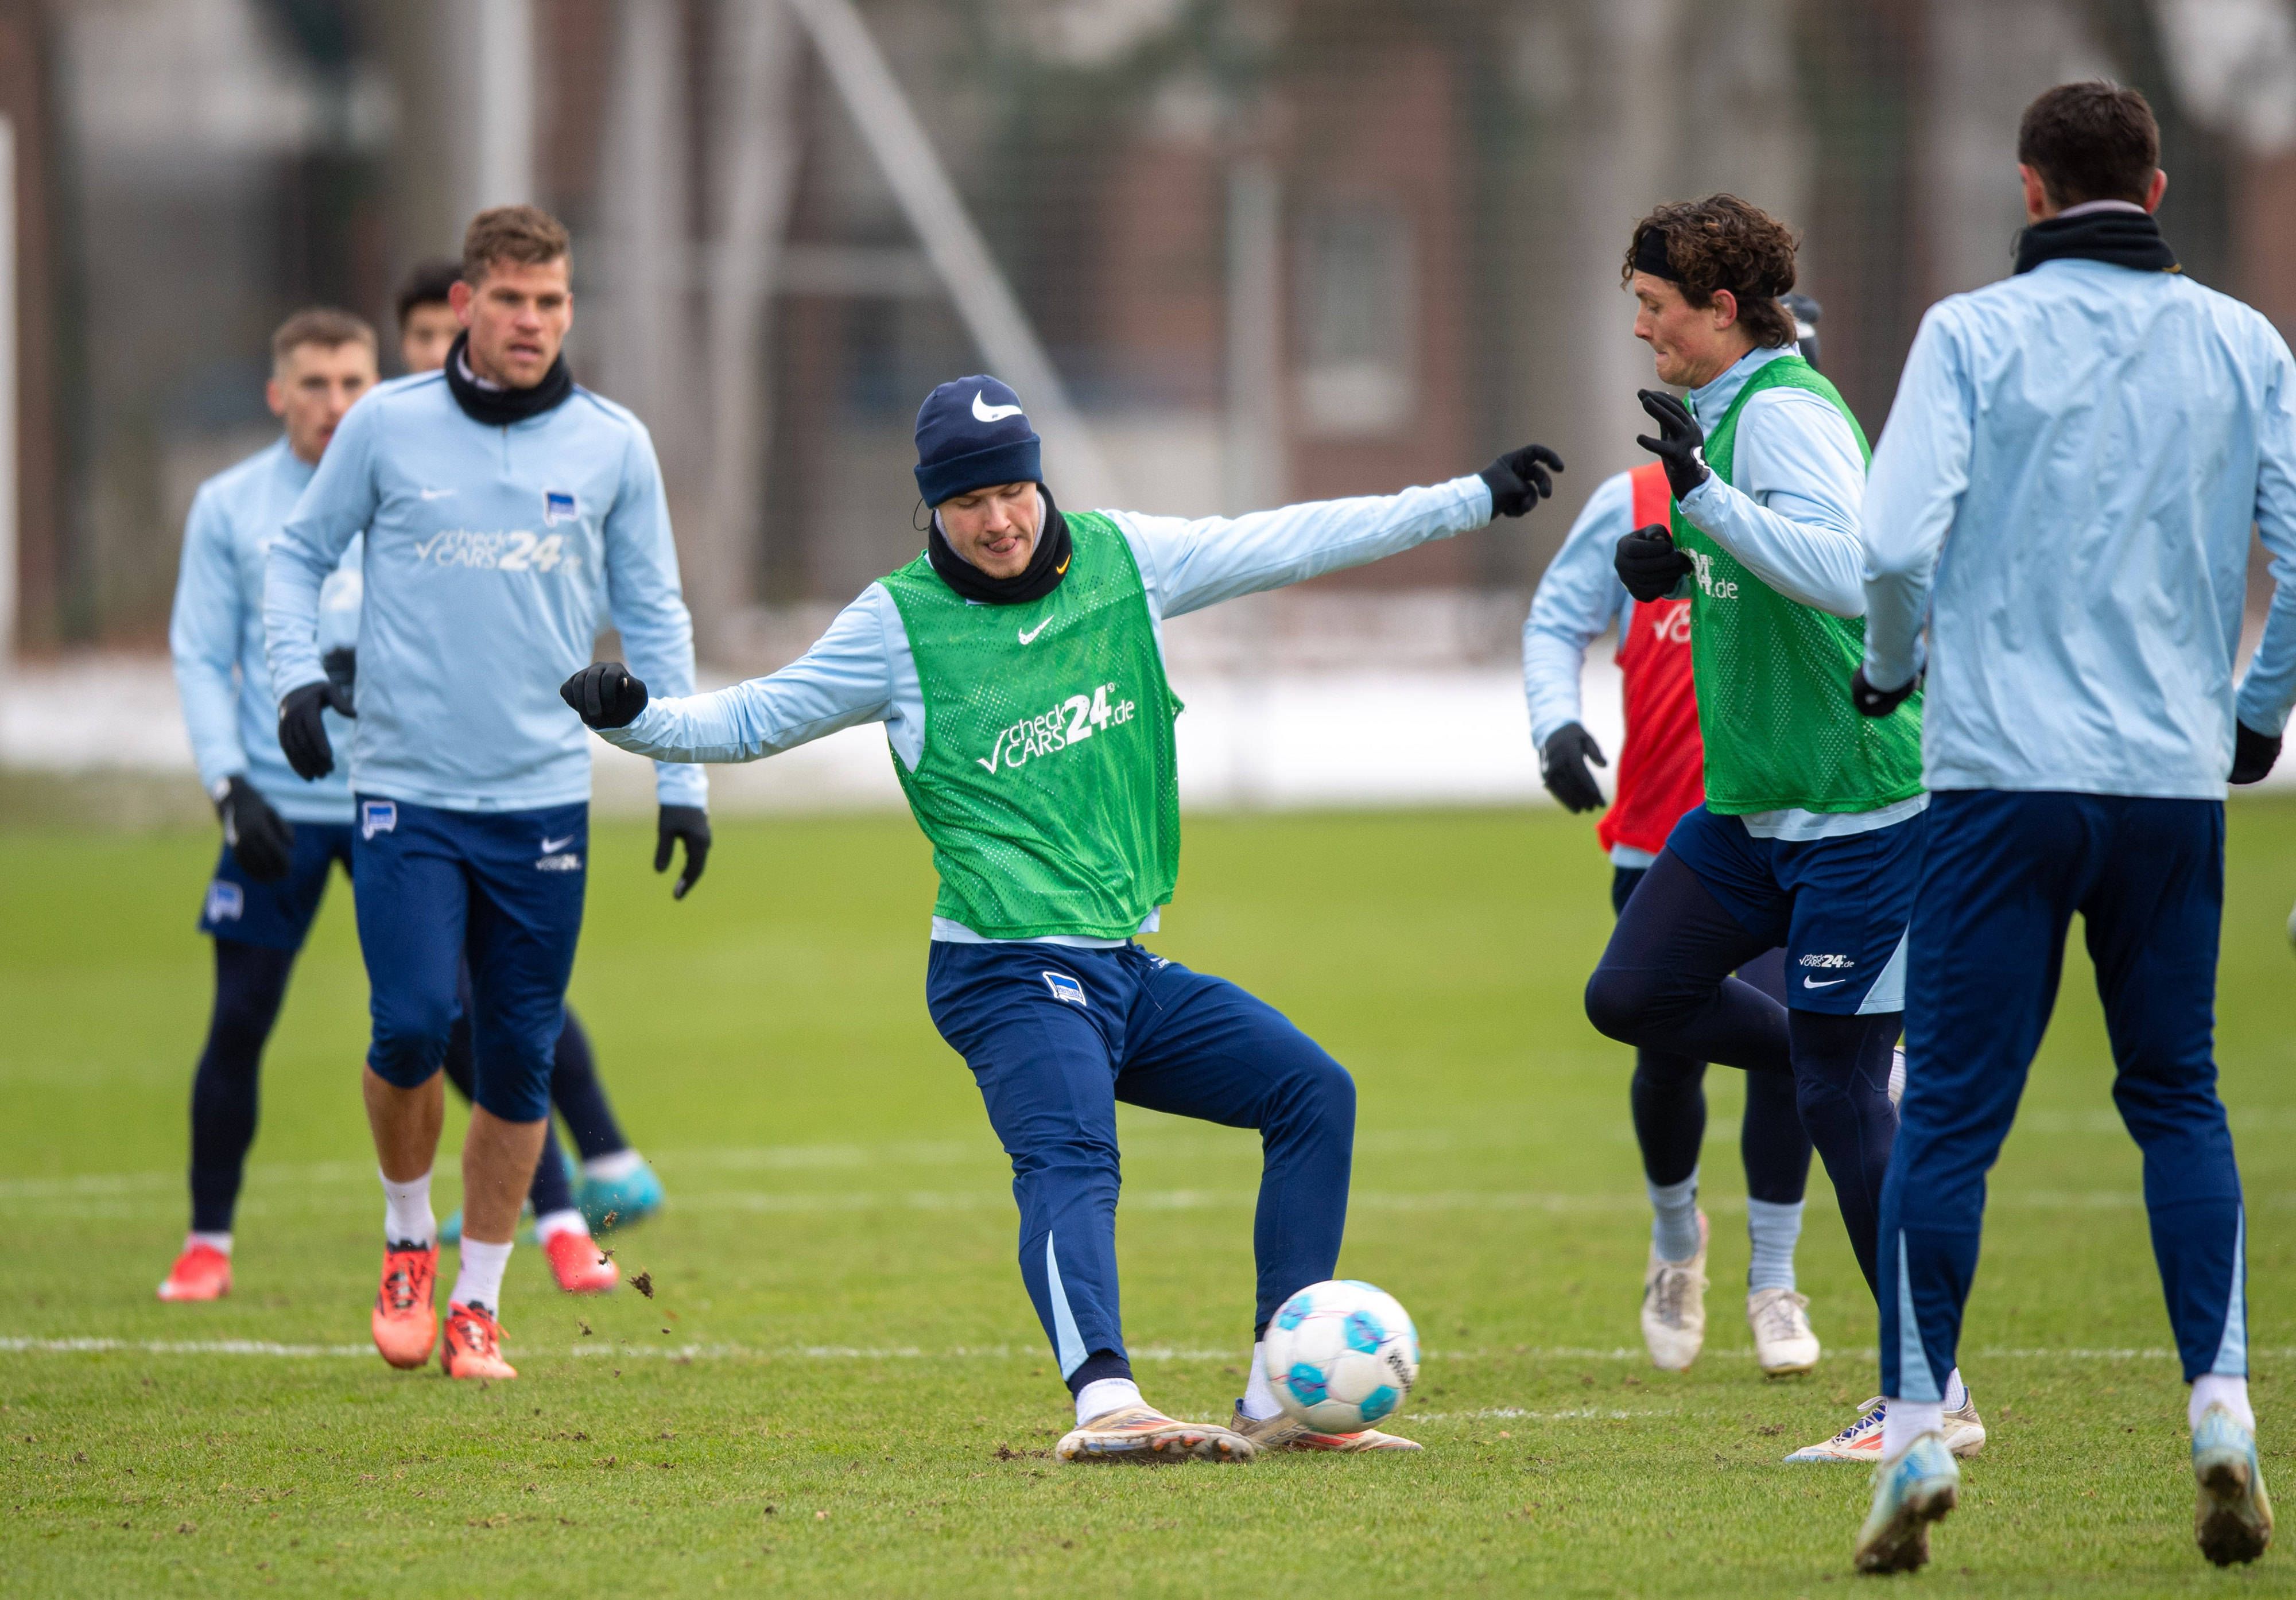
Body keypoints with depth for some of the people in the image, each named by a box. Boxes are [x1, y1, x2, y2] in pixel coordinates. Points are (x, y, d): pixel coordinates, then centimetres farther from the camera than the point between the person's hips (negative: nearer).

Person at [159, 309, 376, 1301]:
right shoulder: (230, 506, 5)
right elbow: (200, 658, 4)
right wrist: (230, 784, -8)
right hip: (278, 804, 0)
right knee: (238, 1024, -2)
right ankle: (208, 1243, 11)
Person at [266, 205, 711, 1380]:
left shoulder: (613, 445, 4)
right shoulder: (387, 425, 1)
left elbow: (652, 616, 12)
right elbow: (298, 554, 12)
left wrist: (682, 778, 7)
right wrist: (297, 675, -5)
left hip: (543, 797, 1)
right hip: (405, 789, -1)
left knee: (520, 1060, 2)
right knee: (411, 1027, -14)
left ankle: (478, 1302, 15)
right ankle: (407, 1238, 14)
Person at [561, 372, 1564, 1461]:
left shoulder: (1120, 559, 9)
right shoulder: (900, 621, -2)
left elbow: (1291, 544, 15)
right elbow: (753, 720, 4)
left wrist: (1473, 501, 18)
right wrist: (633, 717, -14)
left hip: (1129, 968, 7)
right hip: (1009, 975, -7)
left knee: (1313, 1092, 1)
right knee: (1071, 1160, -29)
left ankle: (1280, 1399, 1)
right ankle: (1104, 1402, -51)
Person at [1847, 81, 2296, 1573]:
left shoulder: (1973, 333, -3)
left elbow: (1896, 543, -13)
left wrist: (1894, 667, 7)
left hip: (2002, 777, -2)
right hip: (2176, 782, 2)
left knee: (1951, 1112, 1)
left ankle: (1916, 1435, -4)